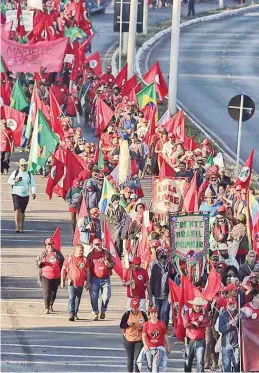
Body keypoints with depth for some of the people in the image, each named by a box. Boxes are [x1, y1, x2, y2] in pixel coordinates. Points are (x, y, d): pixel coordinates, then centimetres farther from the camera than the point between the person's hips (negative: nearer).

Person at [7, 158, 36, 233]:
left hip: (25, 195, 2)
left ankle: (21, 227, 20)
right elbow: (9, 181, 6)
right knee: (17, 209, -16)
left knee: (22, 211, 6)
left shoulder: (29, 174, 8)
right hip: (16, 194, -2)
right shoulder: (15, 173, 3)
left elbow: (33, 184, 3)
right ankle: (17, 227, -22)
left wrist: (33, 193, -14)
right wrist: (15, 181, -14)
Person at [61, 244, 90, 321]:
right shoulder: (69, 258, -1)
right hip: (71, 282, -3)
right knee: (71, 298, -15)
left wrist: (88, 283, 4)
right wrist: (62, 281, 4)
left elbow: (87, 271, 8)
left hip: (80, 283, 3)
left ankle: (75, 314, 28)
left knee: (78, 299, 13)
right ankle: (71, 315, -23)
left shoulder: (85, 259, 4)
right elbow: (63, 270, 5)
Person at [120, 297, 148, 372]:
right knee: (130, 359, 14)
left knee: (137, 359, -9)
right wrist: (128, 324, -23)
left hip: (139, 340, -1)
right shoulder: (127, 314, -4)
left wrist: (143, 327, -14)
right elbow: (121, 325, -3)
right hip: (128, 340, 1)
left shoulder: (142, 314, -2)